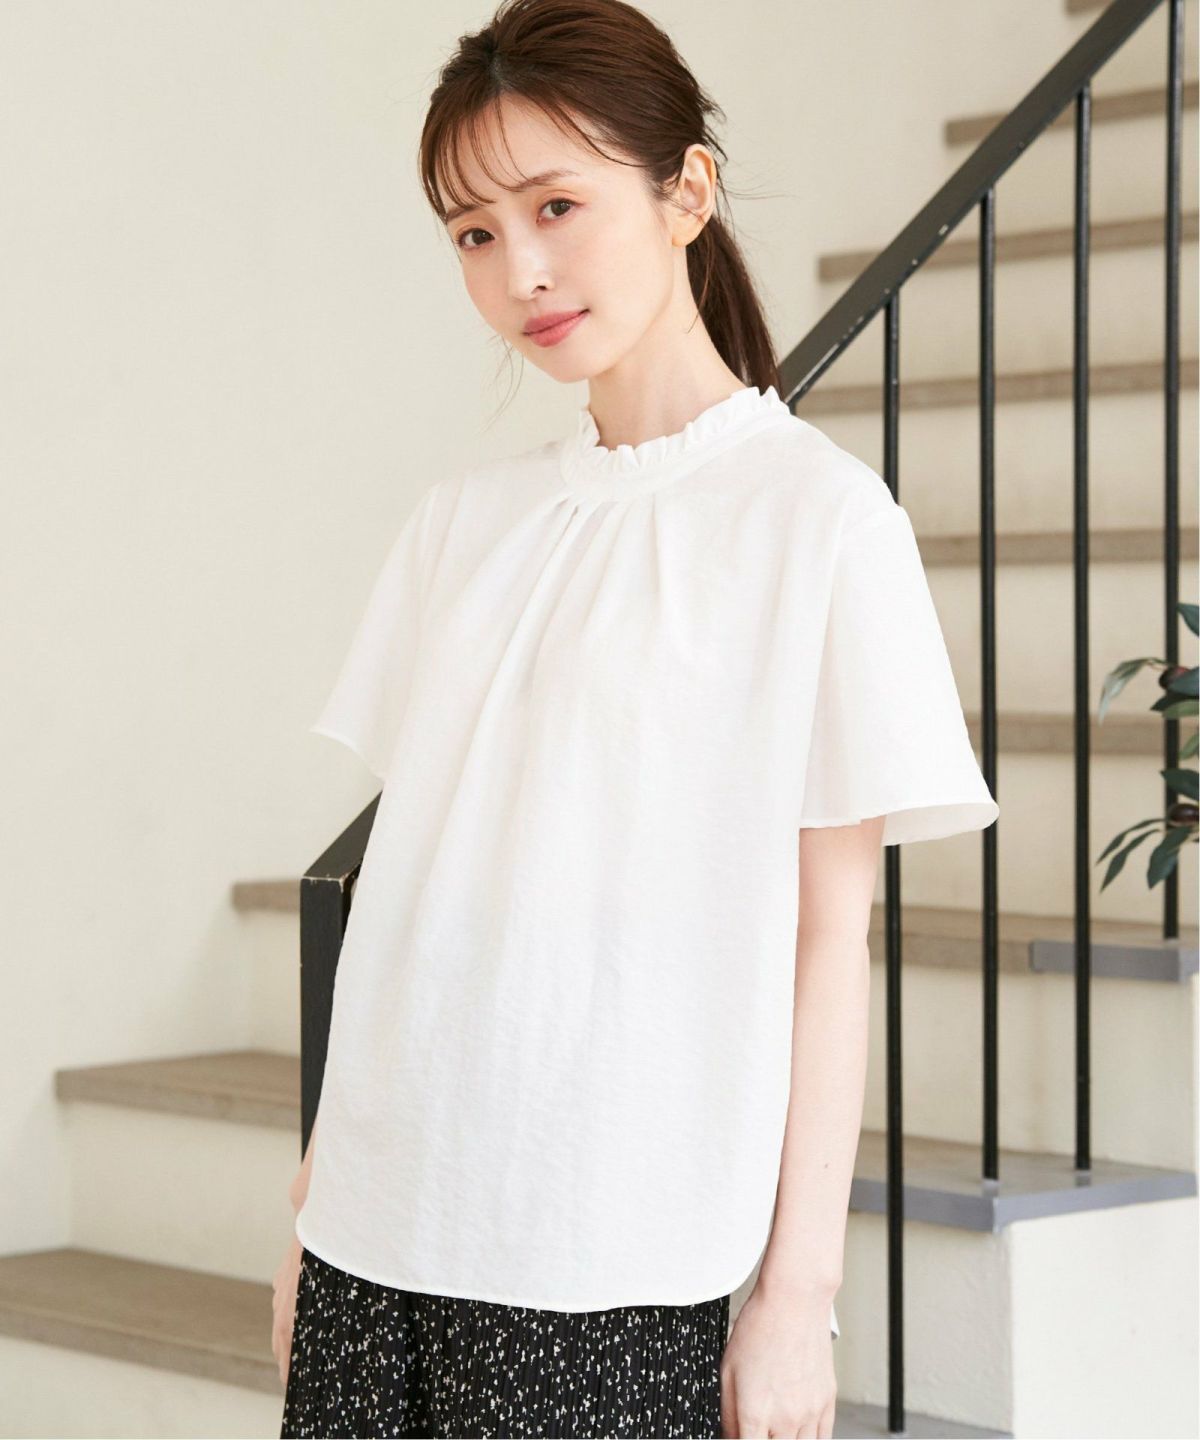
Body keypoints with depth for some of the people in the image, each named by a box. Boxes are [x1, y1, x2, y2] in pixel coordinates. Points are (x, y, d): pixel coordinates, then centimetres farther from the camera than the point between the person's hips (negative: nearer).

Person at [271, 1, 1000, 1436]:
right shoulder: (460, 519, 10)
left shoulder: (820, 516, -5)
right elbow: (400, 878, 11)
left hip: (612, 1263, -4)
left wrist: (800, 1288, -7)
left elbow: (830, 931, -6)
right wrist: (315, 1200, 10)